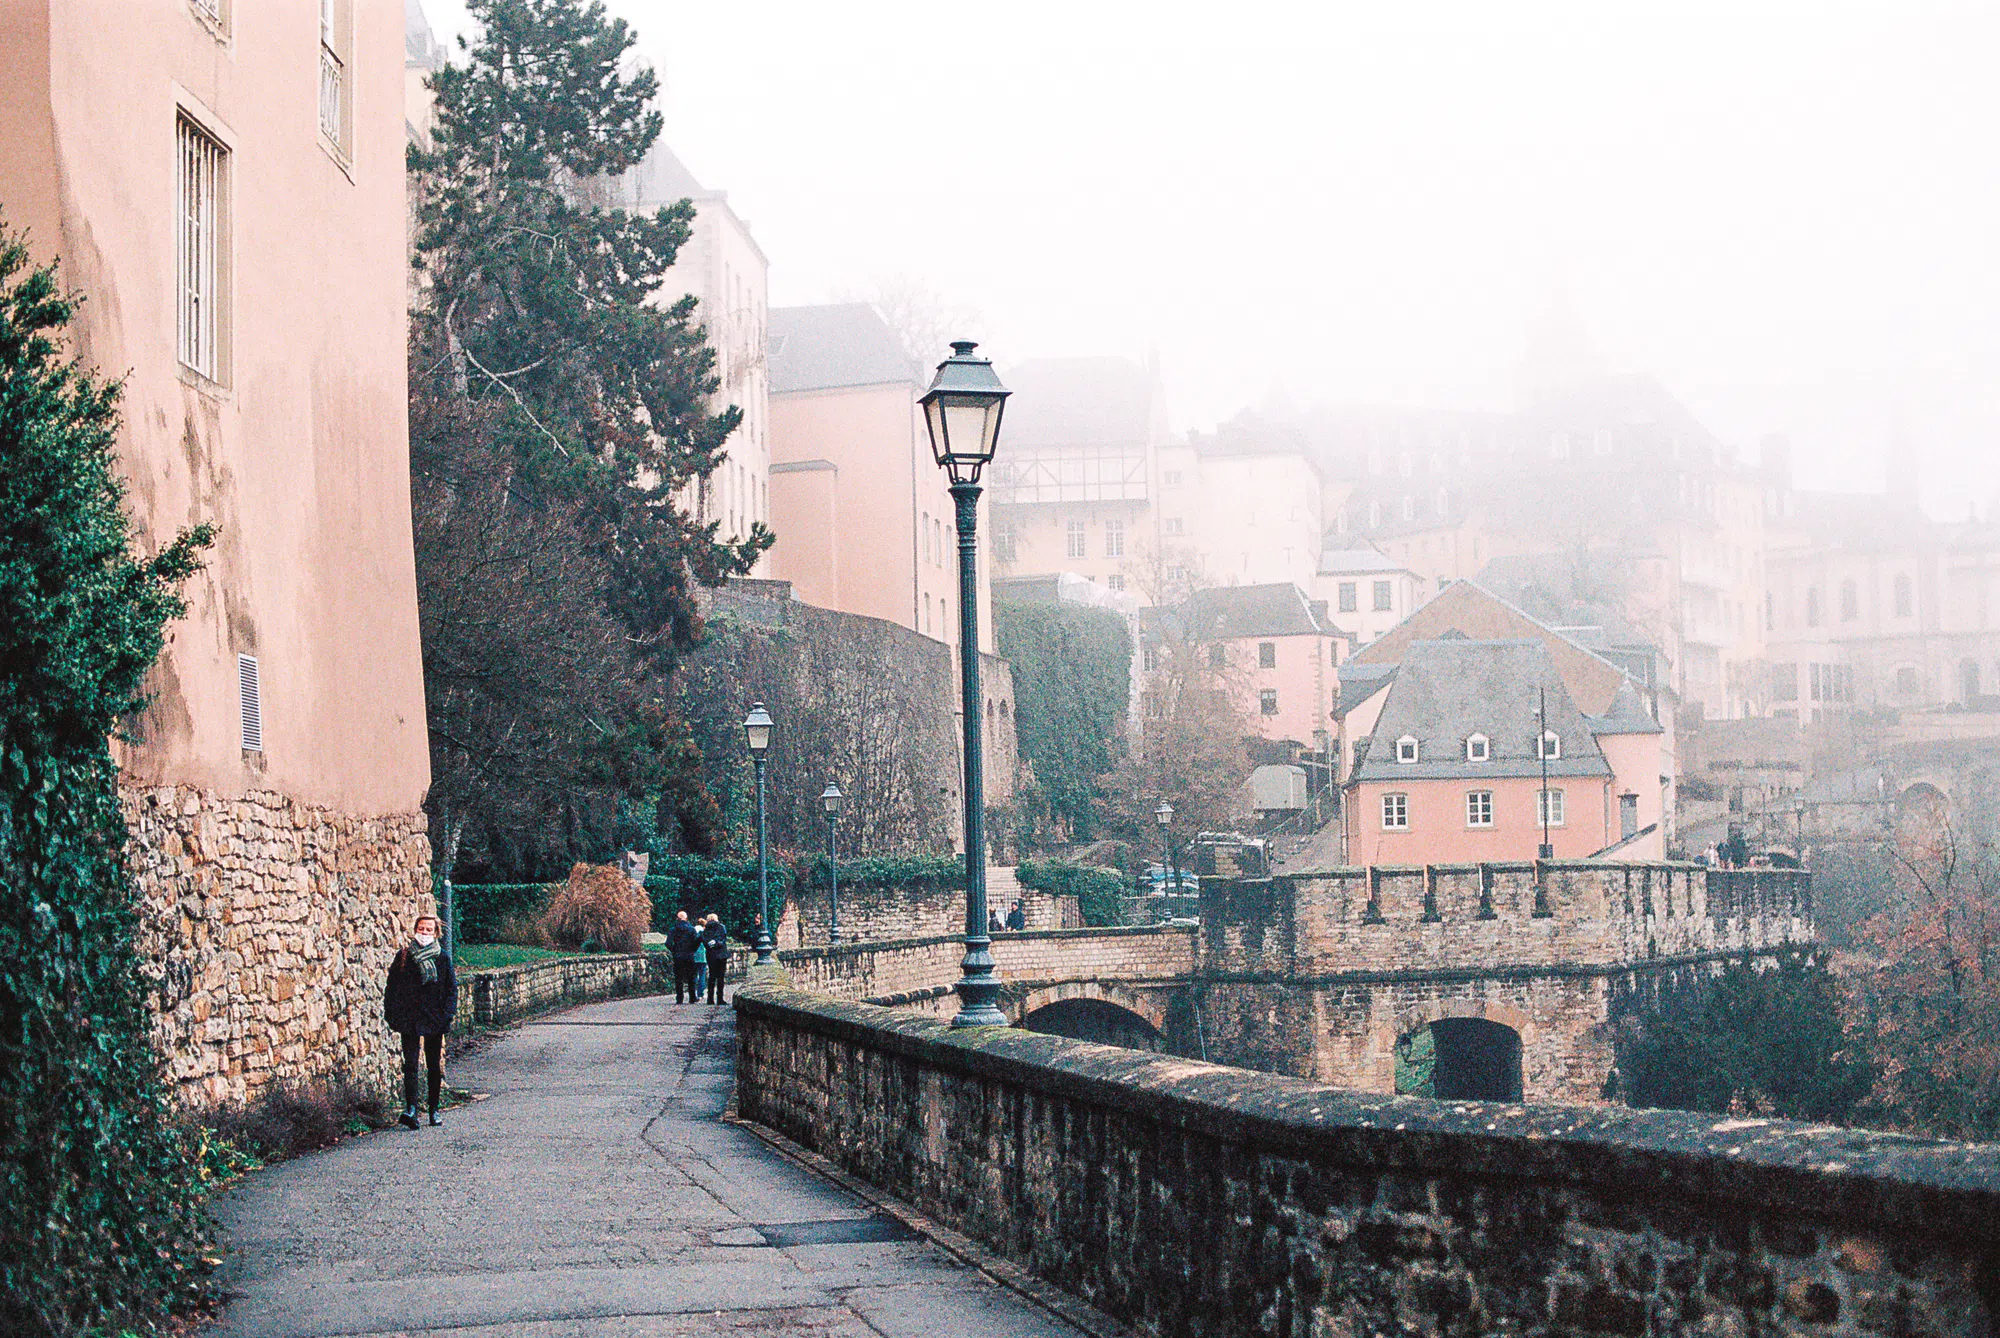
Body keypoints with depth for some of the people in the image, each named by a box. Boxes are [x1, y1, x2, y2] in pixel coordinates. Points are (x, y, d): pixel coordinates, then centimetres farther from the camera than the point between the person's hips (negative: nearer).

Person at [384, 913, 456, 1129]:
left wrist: (448, 1013, -5)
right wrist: (391, 1014, -1)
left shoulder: (443, 958, 4)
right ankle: (411, 1108, -19)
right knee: (410, 1063, -11)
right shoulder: (403, 957, 5)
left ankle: (434, 1110, 16)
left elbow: (452, 987, 5)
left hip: (435, 1019, 1)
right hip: (409, 1018, -1)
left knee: (435, 1065, 7)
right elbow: (391, 987, 7)